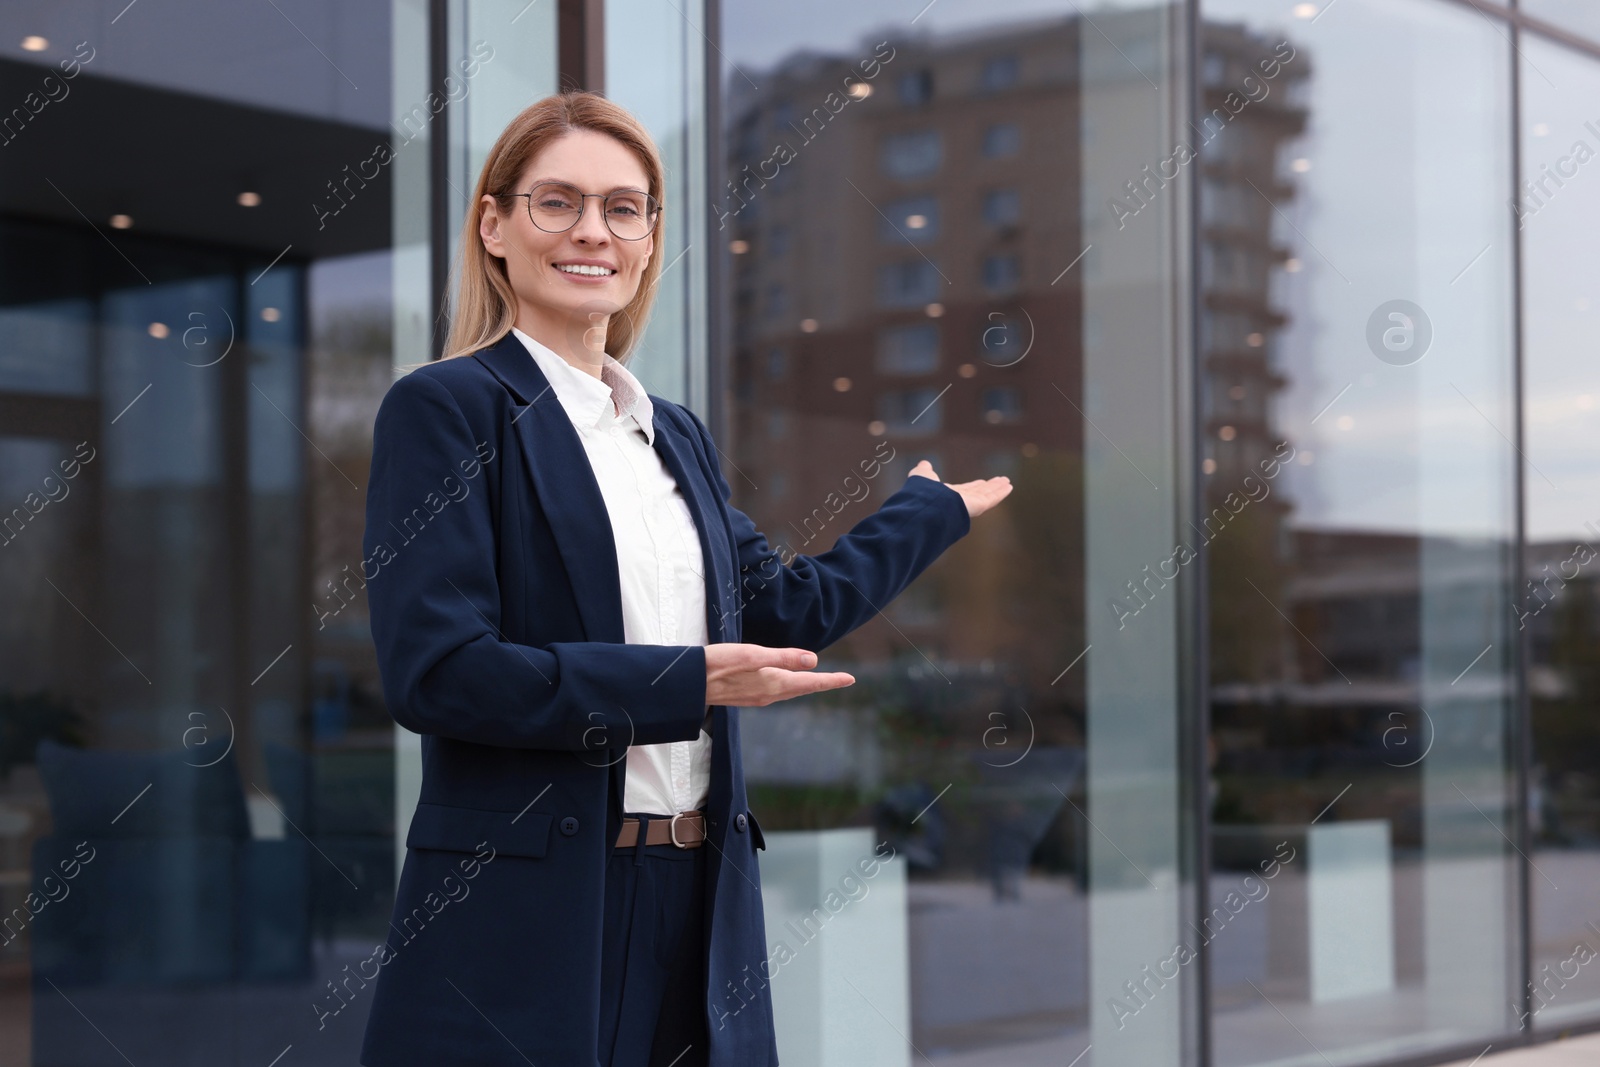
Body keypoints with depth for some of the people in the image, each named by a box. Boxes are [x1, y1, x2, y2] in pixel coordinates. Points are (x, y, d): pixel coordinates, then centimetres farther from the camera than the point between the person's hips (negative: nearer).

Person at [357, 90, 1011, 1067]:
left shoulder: (677, 435, 17)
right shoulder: (448, 409, -6)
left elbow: (783, 608, 24)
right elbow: (434, 671, -15)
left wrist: (935, 504, 34)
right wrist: (686, 684, -17)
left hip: (697, 906, 7)